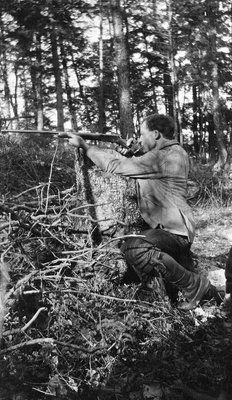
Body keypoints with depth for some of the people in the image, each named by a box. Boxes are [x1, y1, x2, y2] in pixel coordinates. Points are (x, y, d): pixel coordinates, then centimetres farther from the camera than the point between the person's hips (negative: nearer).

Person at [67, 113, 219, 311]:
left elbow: (117, 166, -17)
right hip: (167, 229, 11)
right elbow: (128, 164, 16)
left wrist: (84, 145, -9)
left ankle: (195, 285, -15)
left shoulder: (166, 156, -19)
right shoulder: (170, 154, 12)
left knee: (134, 249, -31)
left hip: (175, 233, -11)